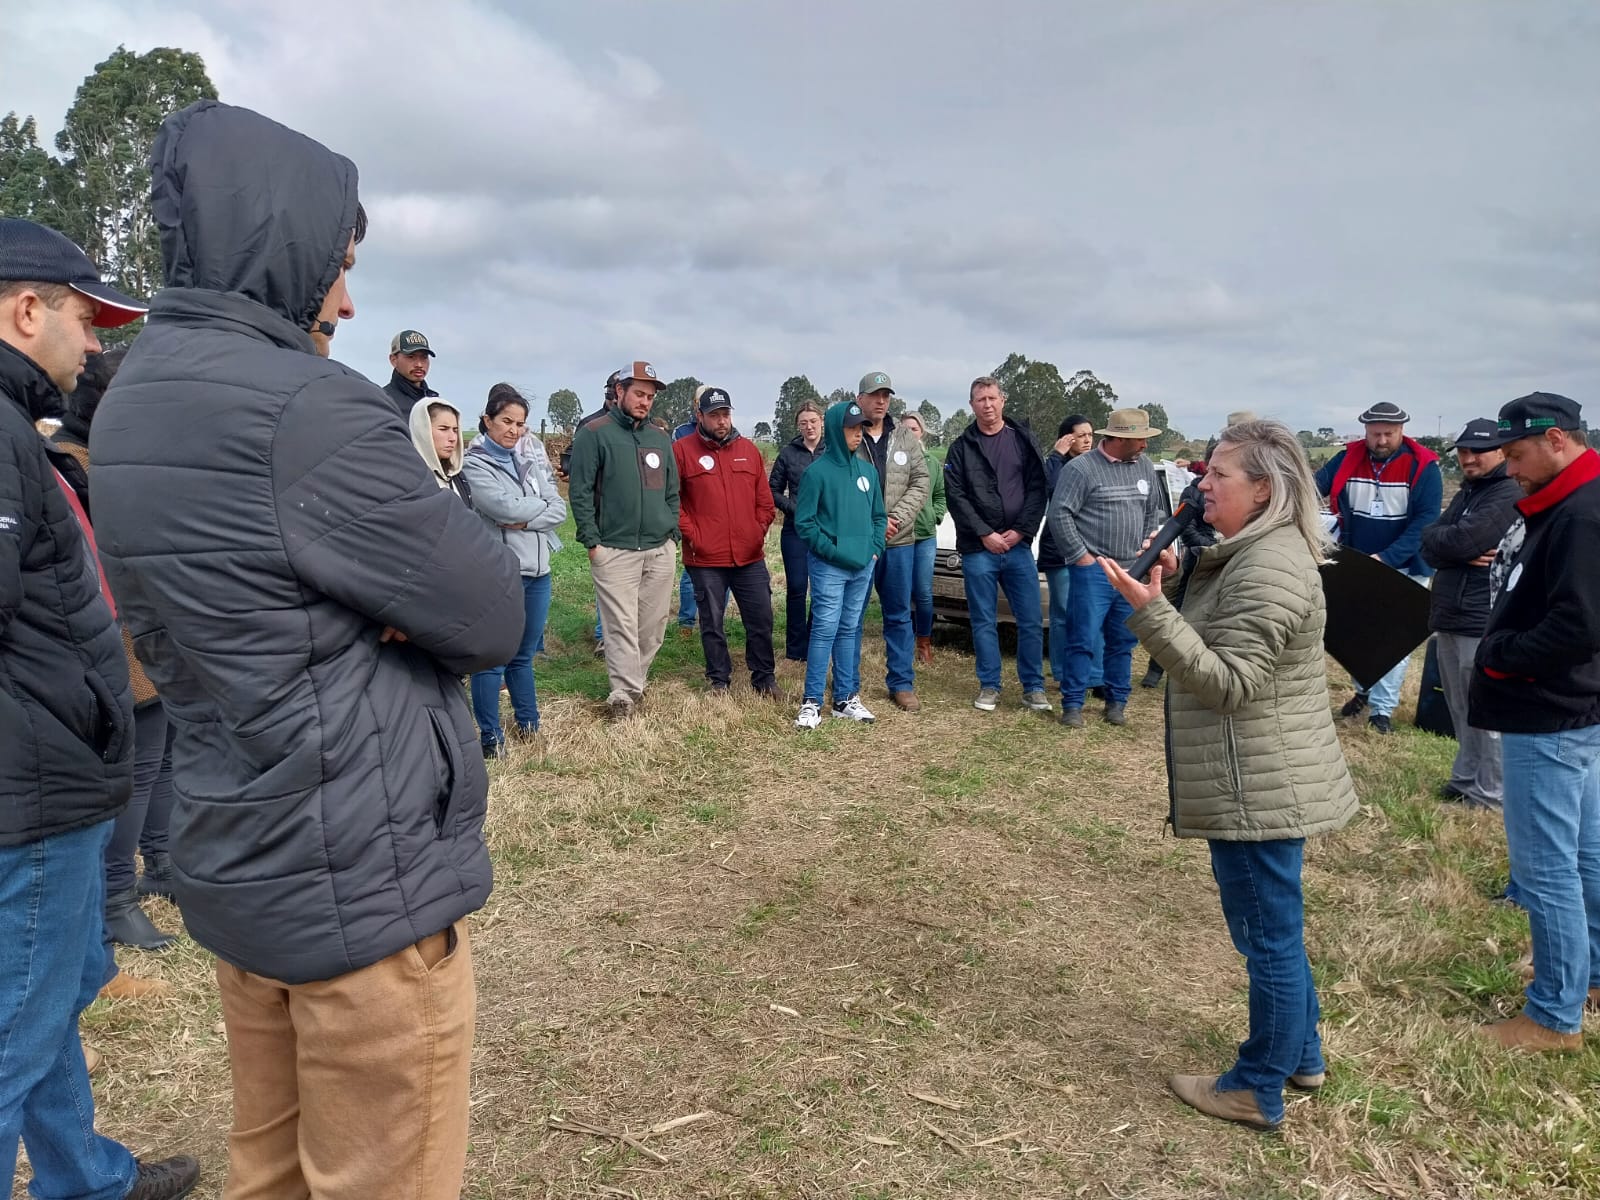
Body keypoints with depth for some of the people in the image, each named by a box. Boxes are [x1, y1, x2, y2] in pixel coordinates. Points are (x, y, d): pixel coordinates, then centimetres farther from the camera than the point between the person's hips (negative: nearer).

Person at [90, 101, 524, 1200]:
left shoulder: (135, 400, 8)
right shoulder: (306, 407, -21)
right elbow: (494, 617, -15)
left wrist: (371, 613, -5)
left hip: (238, 861, 9)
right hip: (365, 881, -9)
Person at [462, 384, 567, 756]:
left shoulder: (534, 463, 13)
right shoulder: (475, 464, -5)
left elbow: (559, 511, 2)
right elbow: (505, 506, -19)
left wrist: (524, 520, -13)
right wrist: (541, 506, -3)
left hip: (538, 571, 6)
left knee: (523, 655, 18)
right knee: (492, 658, 0)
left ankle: (529, 726, 30)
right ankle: (491, 739, 9)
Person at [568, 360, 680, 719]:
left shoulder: (660, 439, 15)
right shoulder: (594, 434, -3)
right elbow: (580, 491, -6)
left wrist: (673, 533, 10)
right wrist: (592, 541, -10)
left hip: (660, 550, 5)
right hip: (614, 551, -5)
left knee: (654, 625, 7)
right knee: (621, 624, -7)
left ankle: (635, 682, 21)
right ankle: (625, 691, -2)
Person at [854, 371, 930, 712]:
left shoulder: (906, 440, 10)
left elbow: (922, 482, 5)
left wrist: (897, 518, -9)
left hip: (900, 542, 4)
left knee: (899, 615, 10)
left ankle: (902, 683, 20)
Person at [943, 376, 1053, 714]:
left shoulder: (1023, 440, 8)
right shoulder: (961, 447, 4)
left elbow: (1038, 489, 3)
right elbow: (956, 497, -3)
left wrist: (1020, 531, -8)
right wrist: (985, 534, -11)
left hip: (1018, 546, 1)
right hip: (978, 549, -1)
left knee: (1031, 621, 2)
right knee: (984, 622, 6)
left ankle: (1033, 687, 14)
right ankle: (989, 686, 17)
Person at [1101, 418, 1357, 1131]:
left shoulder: (1270, 569, -22)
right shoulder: (1253, 553, 11)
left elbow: (1228, 681, -25)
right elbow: (1216, 646, 18)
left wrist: (1150, 610, -32)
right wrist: (1179, 584, 5)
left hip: (1258, 790, -11)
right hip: (1260, 783, 11)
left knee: (1268, 936, 4)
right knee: (1276, 929, 23)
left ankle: (1258, 1092, 20)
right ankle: (1301, 1058, 40)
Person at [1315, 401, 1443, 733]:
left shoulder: (1423, 466, -15)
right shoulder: (1348, 459, -6)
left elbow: (1425, 522, -18)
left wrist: (1386, 558, -26)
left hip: (1403, 567, -3)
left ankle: (1382, 708, 8)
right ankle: (1364, 689, 38)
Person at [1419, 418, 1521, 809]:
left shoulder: (1509, 495, -10)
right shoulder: (1466, 494, 18)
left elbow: (1461, 541, -22)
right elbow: (1431, 552, 7)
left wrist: (1433, 535, -3)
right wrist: (1463, 554, -11)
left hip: (1482, 622, -9)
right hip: (1449, 616, 9)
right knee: (1460, 708, 16)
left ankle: (1490, 792, 7)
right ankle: (1465, 778, 27)